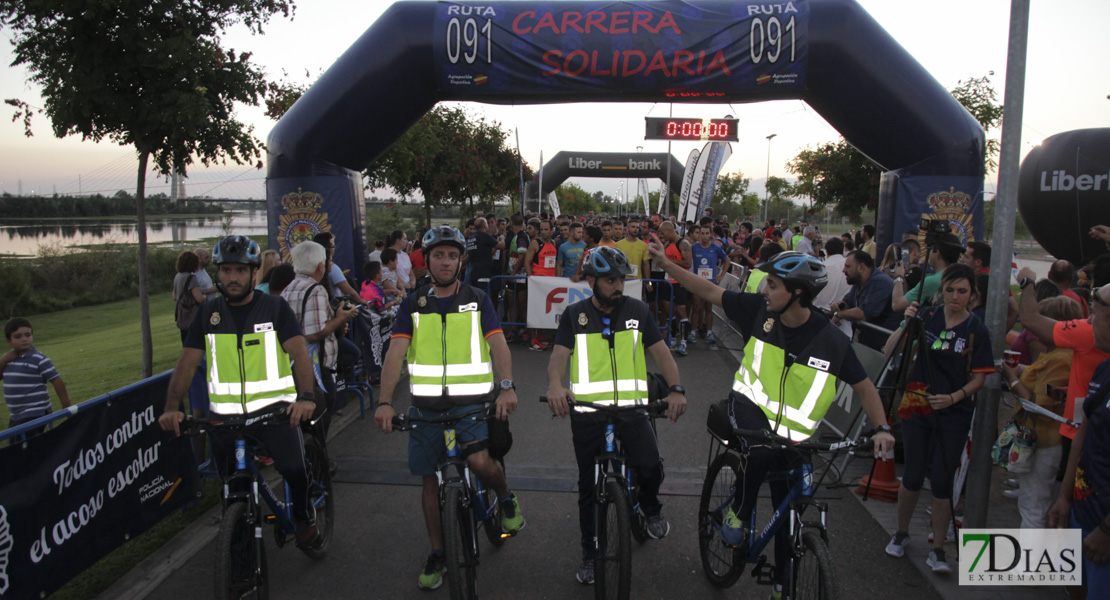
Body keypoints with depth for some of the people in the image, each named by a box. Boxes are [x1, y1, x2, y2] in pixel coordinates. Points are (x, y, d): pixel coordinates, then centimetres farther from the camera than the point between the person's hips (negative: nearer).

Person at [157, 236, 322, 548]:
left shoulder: (275, 307, 0)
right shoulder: (209, 313, 9)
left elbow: (299, 352, -12)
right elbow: (186, 362, 4)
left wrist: (305, 396, -28)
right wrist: (171, 407, -12)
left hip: (273, 408, -3)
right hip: (225, 413, 3)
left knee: (293, 466, -20)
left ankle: (304, 516, 10)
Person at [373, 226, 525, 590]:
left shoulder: (477, 300, 3)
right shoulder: (413, 305, 5)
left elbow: (499, 345, -7)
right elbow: (395, 354, -3)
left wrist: (506, 386, -24)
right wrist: (385, 402, -17)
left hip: (472, 401, -2)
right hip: (426, 406, 3)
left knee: (480, 462, -24)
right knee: (429, 479, 8)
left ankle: (506, 499, 10)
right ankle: (437, 555, 26)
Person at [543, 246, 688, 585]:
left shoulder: (638, 311, 5)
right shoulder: (575, 315, 3)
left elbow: (660, 351, 1)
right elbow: (559, 355, -7)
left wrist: (676, 389, -16)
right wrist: (555, 385, -29)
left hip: (631, 408, 0)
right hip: (586, 412, 0)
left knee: (649, 467, -20)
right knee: (589, 487, 9)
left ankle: (651, 509, 15)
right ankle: (590, 556, 28)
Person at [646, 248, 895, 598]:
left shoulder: (831, 341, -15)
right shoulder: (759, 310, -12)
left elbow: (863, 386, -3)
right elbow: (710, 292, -6)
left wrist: (882, 428, -16)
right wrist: (665, 263, -11)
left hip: (791, 434, 1)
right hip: (750, 405, 0)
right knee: (760, 449, -36)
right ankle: (738, 511, -7)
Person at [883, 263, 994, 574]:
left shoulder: (977, 330, -4)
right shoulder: (928, 317, -1)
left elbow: (979, 378, -2)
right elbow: (890, 351, -7)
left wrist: (954, 397, -17)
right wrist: (906, 323, -21)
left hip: (954, 414, -1)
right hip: (917, 408, 1)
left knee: (942, 481, 1)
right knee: (913, 475, 8)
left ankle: (938, 550, 14)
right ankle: (901, 533, 30)